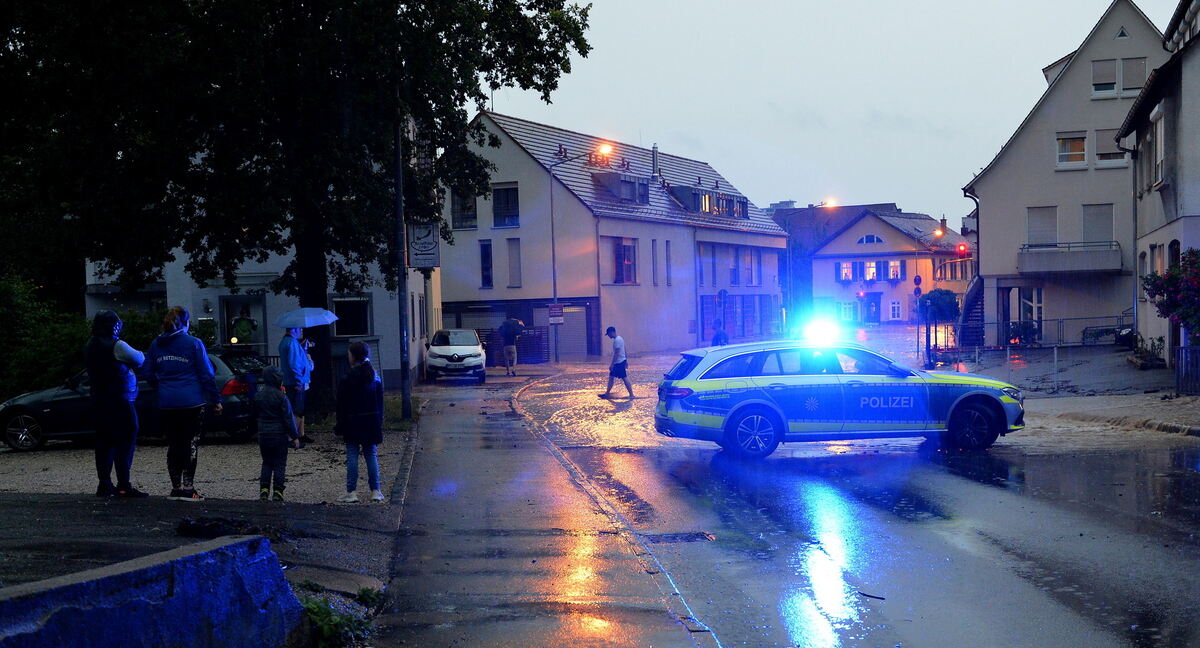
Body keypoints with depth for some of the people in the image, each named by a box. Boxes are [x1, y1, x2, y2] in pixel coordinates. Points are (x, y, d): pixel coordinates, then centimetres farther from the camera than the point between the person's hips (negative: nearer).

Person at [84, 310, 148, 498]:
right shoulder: (116, 346, -15)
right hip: (120, 401, -8)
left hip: (99, 401, 8)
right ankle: (123, 486, -9)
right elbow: (140, 360, -8)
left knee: (104, 443, 11)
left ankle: (104, 485, 14)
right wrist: (140, 354, 15)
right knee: (126, 442, -5)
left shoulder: (90, 347, 11)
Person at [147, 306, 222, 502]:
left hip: (166, 403, 4)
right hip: (192, 402, -4)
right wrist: (216, 400, 1)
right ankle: (187, 488, -4)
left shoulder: (156, 345, 6)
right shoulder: (194, 344, -6)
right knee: (191, 443, 0)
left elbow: (149, 374, 12)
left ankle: (176, 487, 13)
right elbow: (206, 375, -5)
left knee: (173, 444, 10)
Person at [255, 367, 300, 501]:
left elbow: (256, 414, 11)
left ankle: (264, 490, 6)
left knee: (266, 462, 15)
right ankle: (277, 493, 0)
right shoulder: (281, 397, -13)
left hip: (263, 434, 4)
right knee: (280, 463, 4)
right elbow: (288, 418, -11)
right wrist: (294, 436, -7)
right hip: (279, 434, -4)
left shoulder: (258, 396, 2)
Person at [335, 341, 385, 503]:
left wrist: (340, 427, -1)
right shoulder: (375, 378, 4)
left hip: (353, 423, -4)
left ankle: (352, 491, 1)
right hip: (372, 422, 4)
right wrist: (379, 422, 14)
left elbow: (342, 407, -8)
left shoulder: (347, 380, -11)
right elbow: (380, 404, 8)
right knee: (371, 455, 9)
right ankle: (375, 491, 9)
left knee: (352, 456, 1)